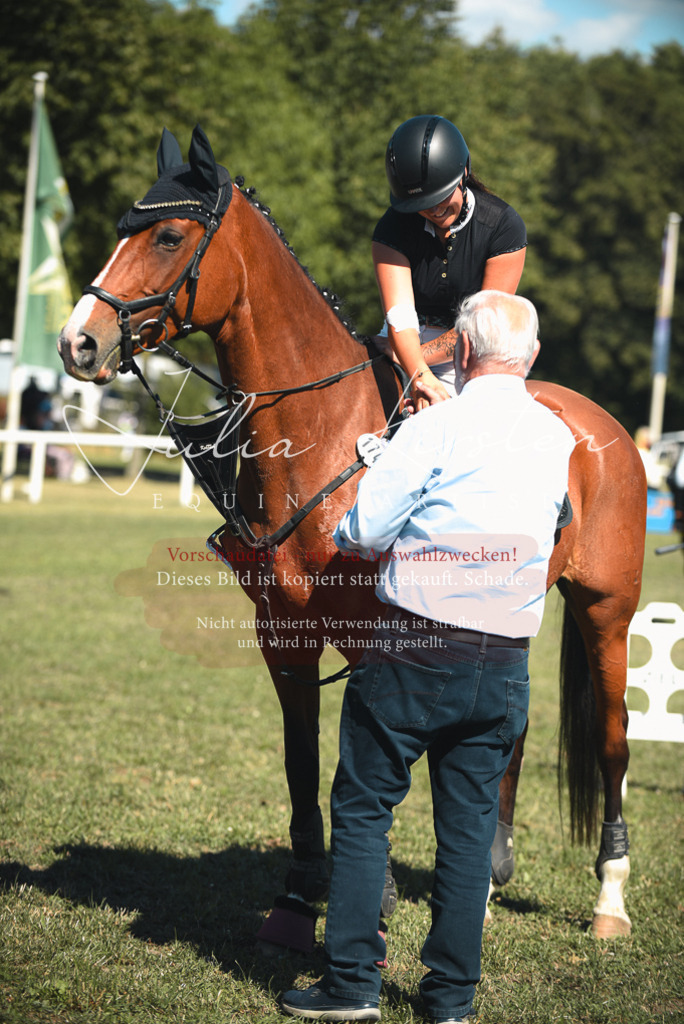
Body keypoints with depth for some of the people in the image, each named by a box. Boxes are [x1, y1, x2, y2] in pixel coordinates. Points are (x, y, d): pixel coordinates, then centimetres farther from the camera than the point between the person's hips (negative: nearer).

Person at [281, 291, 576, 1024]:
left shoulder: (438, 428, -11)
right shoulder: (558, 441, 7)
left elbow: (362, 530, -11)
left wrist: (355, 537, 12)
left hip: (417, 650, -5)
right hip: (506, 663, 5)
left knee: (363, 807, 7)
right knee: (470, 824, 11)